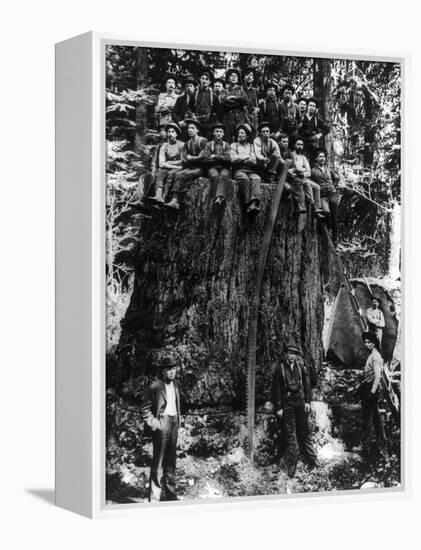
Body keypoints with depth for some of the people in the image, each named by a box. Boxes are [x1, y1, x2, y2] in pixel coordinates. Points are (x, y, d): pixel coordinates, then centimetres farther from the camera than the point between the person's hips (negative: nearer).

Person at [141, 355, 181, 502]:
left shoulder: (175, 385, 11)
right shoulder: (155, 387, -11)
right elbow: (144, 409, -7)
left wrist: (177, 421, 14)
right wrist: (154, 424, -13)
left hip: (174, 424, 7)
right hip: (162, 425, -7)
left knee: (171, 461, 14)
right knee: (158, 462, -6)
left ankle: (170, 493, 25)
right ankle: (154, 498, -1)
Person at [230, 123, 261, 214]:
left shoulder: (251, 147, 23)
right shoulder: (234, 145, 21)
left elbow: (255, 161, 8)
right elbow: (233, 159, 5)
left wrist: (240, 159, 0)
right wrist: (247, 157, 4)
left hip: (251, 171, 1)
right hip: (239, 170, -1)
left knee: (256, 179, -35)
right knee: (244, 179, -37)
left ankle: (254, 203, -55)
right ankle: (248, 204, -47)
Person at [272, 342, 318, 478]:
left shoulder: (300, 366, 5)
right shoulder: (279, 368, -3)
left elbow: (306, 384, 9)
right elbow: (276, 389, -2)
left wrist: (307, 401, 2)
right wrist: (278, 407, -4)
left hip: (300, 401, 2)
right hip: (287, 403, -2)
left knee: (305, 431, 10)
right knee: (290, 433, 0)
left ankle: (312, 461, 19)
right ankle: (292, 465, 6)